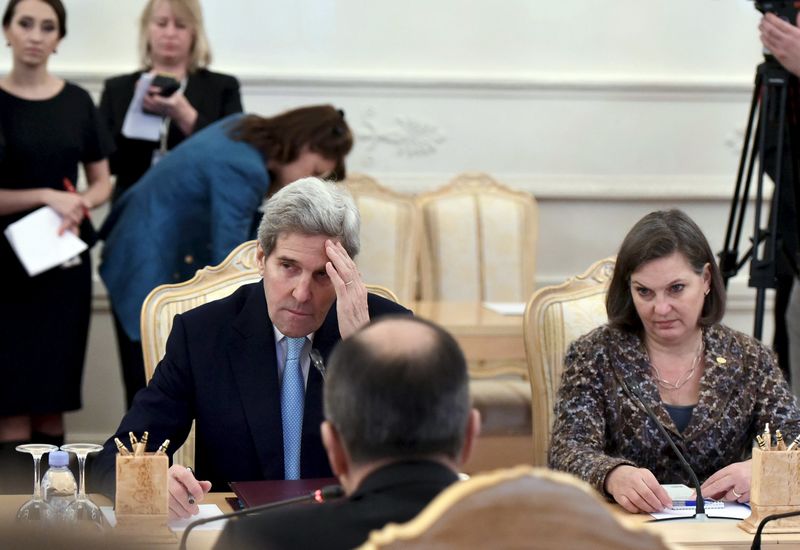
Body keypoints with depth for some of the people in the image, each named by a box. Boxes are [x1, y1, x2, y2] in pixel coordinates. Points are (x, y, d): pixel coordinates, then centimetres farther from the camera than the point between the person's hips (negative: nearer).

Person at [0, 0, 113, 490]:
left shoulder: (77, 102, 7)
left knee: (53, 397, 7)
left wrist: (80, 204, -9)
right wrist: (45, 196, -18)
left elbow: (103, 183, 11)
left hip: (65, 262, 3)